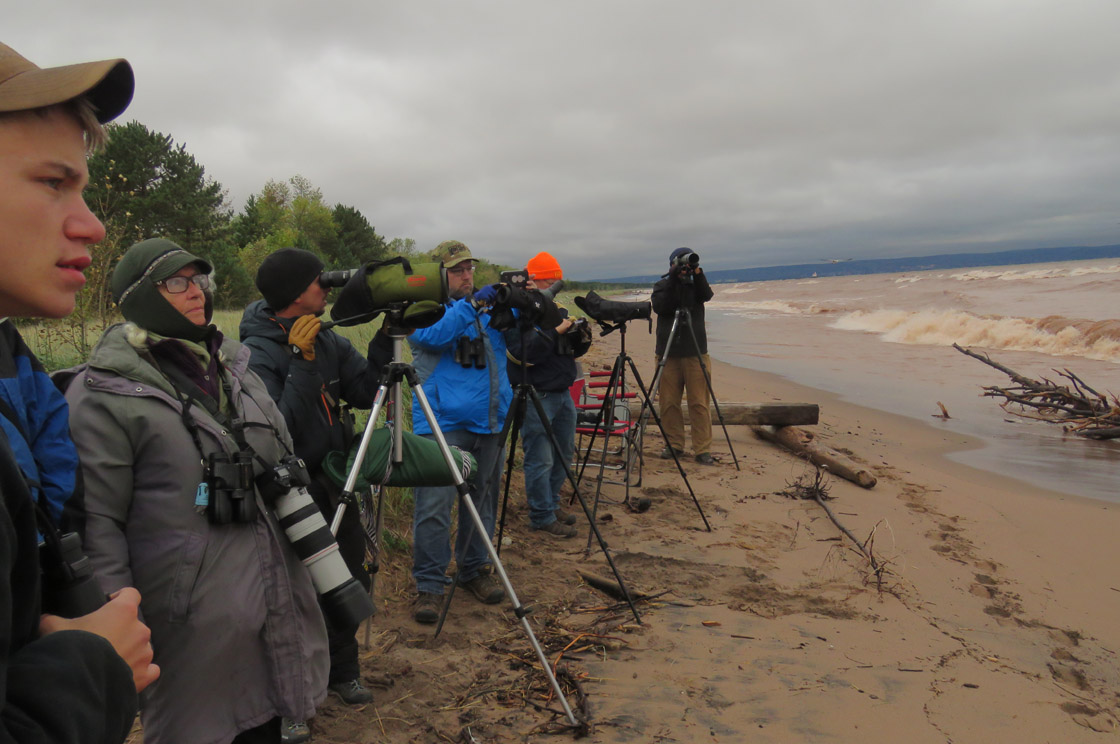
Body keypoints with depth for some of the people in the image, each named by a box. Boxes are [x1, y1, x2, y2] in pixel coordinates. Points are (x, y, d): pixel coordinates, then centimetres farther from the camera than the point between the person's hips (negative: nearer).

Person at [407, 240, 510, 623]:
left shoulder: (489, 308, 16)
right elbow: (433, 336, -19)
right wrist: (471, 304, -23)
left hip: (489, 422, 5)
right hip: (442, 424, -5)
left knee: (483, 500, 12)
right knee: (434, 505, -9)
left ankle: (474, 570, 27)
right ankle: (429, 585, 0)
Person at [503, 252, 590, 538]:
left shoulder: (557, 309, 14)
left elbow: (573, 352, 17)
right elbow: (523, 354, -23)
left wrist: (582, 339, -4)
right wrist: (554, 332, -24)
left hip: (563, 393, 9)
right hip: (536, 397, -9)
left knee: (564, 453, 16)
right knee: (540, 459, -4)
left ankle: (552, 504, 31)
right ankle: (542, 517, 8)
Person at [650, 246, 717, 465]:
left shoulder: (696, 284, 9)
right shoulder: (662, 285, 7)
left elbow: (707, 295, -12)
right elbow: (659, 307, -11)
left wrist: (697, 273, -23)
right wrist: (673, 280, -15)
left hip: (696, 352, 0)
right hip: (668, 353, 0)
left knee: (699, 403, -2)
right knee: (668, 402, 3)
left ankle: (703, 450, 1)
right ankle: (674, 443, 17)